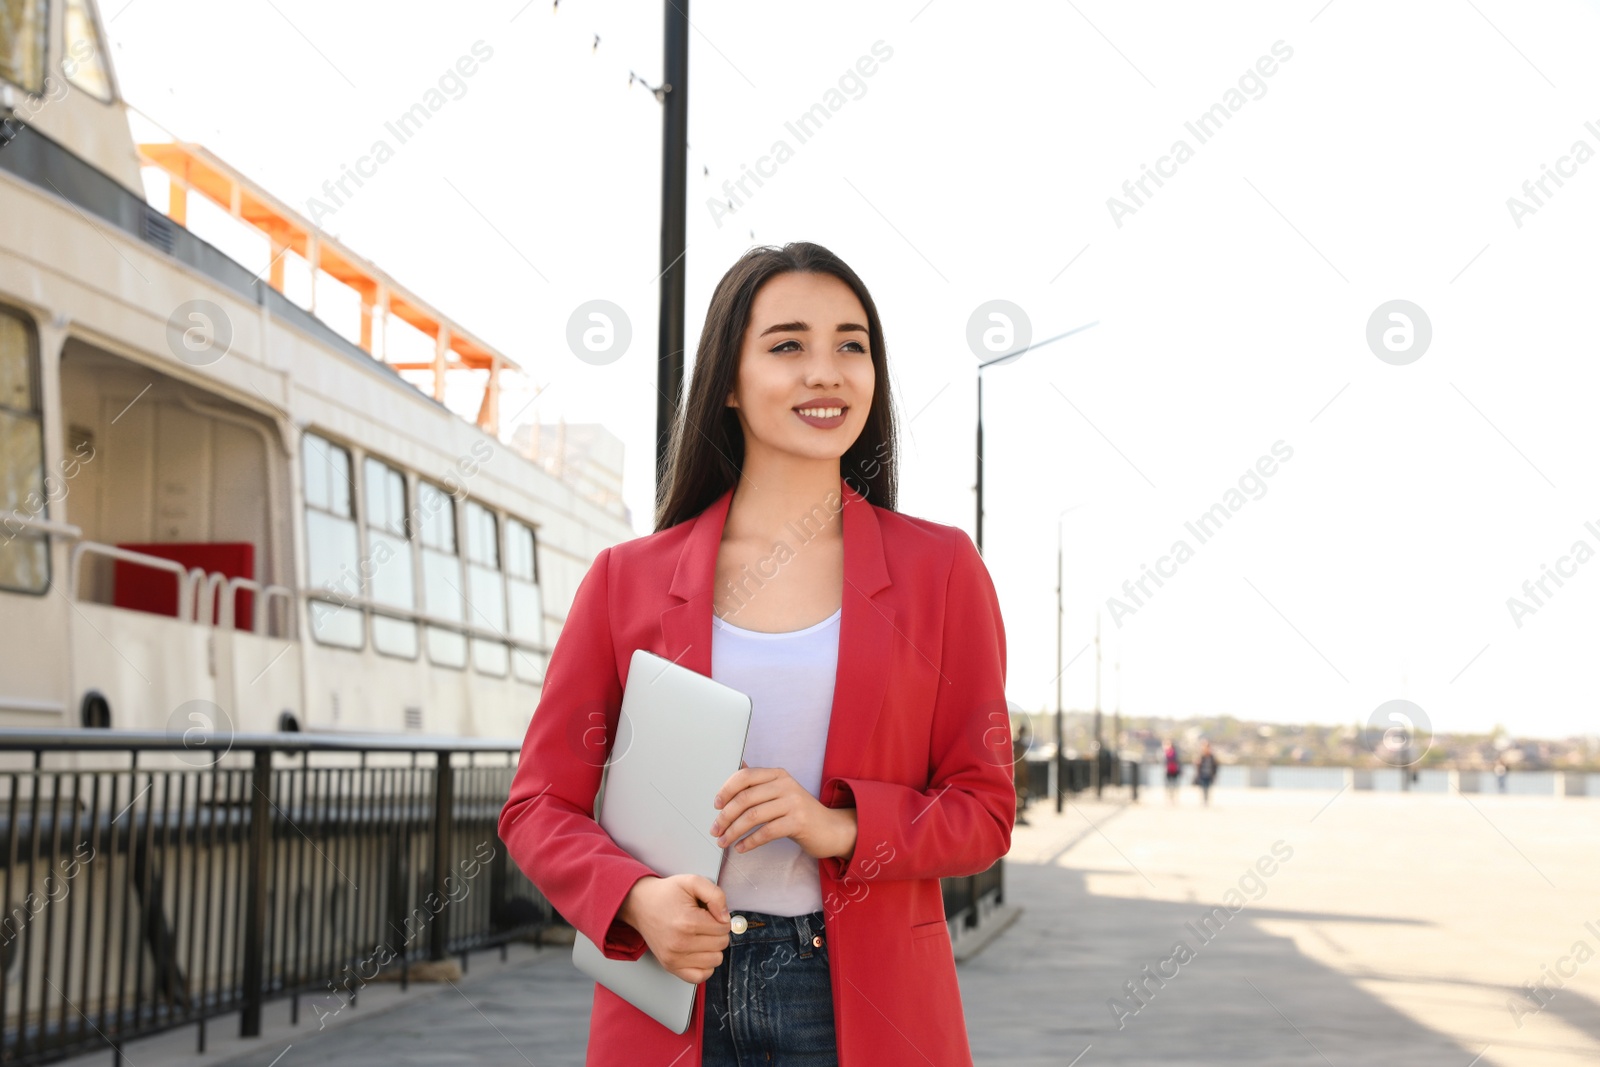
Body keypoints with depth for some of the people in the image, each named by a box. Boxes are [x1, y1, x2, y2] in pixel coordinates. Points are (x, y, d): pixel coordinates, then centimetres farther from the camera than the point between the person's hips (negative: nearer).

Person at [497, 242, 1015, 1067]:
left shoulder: (939, 568, 3)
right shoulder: (629, 579, 3)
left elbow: (984, 811, 2)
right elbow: (539, 805, 4)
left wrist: (844, 827, -16)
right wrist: (636, 898, -15)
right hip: (670, 999, 0)